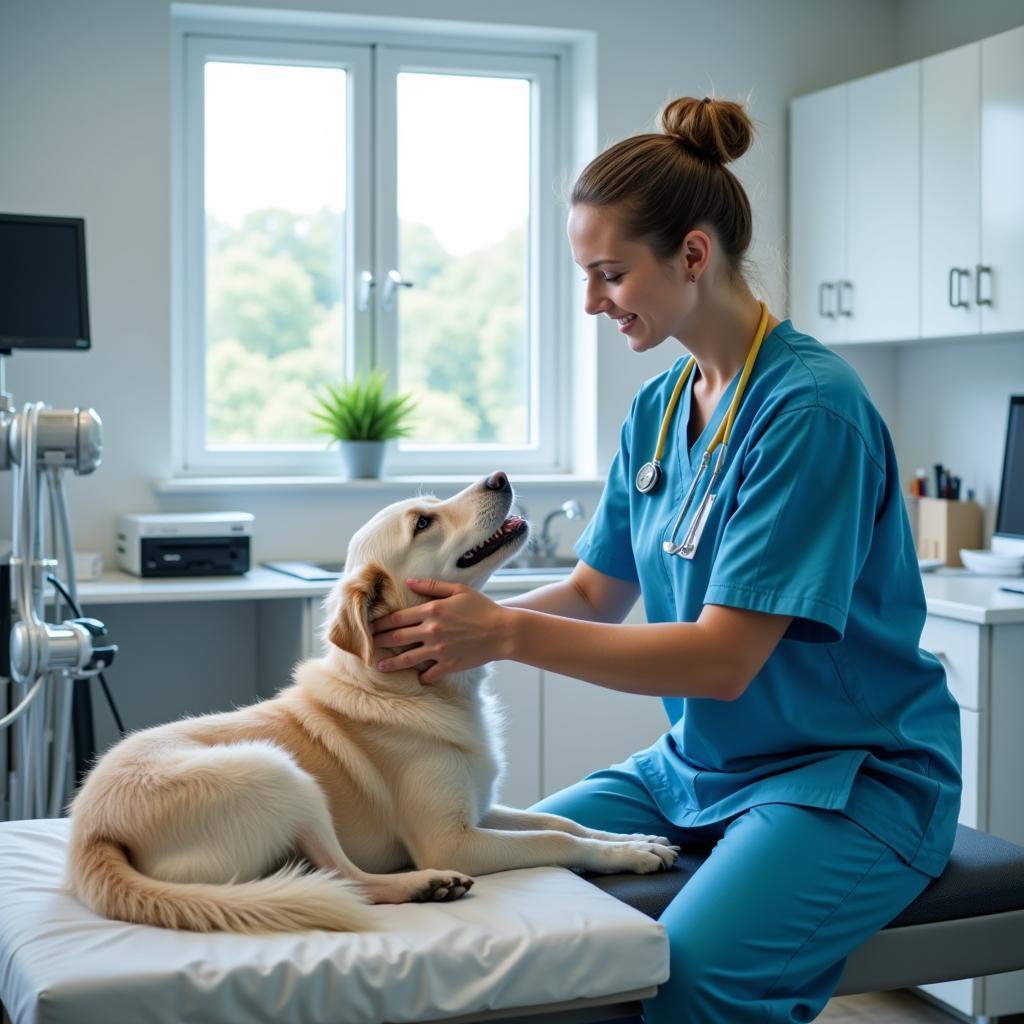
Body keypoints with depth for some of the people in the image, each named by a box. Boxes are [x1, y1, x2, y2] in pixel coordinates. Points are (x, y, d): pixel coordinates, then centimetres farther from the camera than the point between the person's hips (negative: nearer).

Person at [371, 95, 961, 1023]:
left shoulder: (810, 407, -19)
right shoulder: (658, 408, 6)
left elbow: (724, 658, -22)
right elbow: (597, 593, 12)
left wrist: (509, 633, -24)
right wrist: (459, 621, -5)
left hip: (853, 776, -7)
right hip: (697, 764, 8)